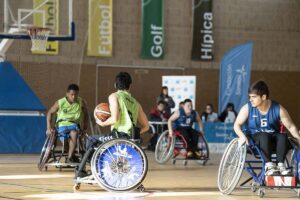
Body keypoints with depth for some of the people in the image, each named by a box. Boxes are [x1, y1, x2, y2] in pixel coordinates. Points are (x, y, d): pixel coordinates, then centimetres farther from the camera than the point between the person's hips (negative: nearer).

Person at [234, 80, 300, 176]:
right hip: (254, 139, -1)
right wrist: (242, 136, -30)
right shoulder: (247, 108, -8)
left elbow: (291, 127, -4)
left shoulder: (278, 109, -7)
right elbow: (237, 124, -9)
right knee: (264, 136, -35)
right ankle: (269, 165, -40)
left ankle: (280, 165, -33)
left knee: (283, 136, -30)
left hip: (272, 138, 1)